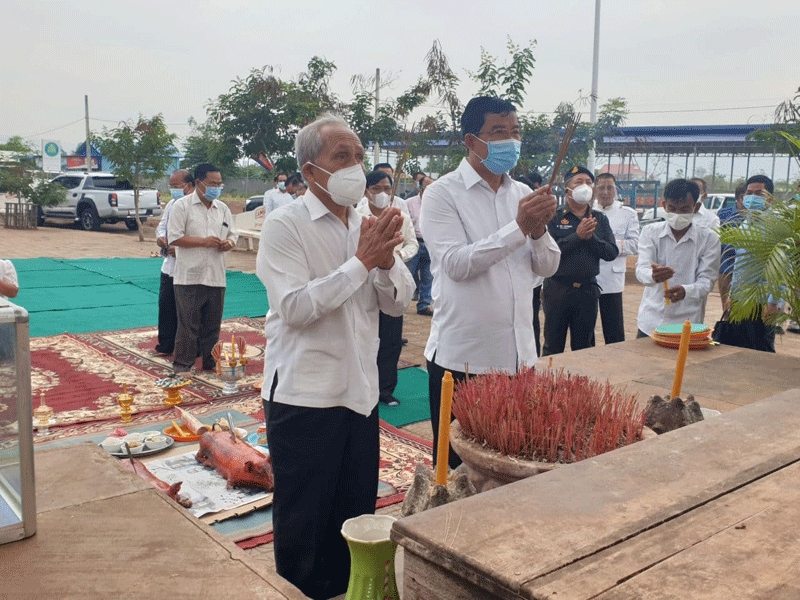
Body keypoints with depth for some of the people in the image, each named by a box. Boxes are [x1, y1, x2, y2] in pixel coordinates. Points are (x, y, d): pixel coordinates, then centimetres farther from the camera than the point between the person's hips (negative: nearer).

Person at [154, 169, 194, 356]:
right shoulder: (172, 204, 14)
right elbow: (162, 224, 23)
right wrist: (160, 237, 0)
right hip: (169, 265, 8)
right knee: (166, 306, 13)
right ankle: (166, 345, 26)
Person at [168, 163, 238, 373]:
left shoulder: (223, 208, 15)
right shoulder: (182, 206, -2)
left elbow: (233, 233, 21)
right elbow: (174, 238, -9)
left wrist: (229, 243, -3)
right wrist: (204, 241, -14)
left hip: (216, 277, 5)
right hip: (189, 277, -5)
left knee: (213, 324, 11)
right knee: (188, 324, -1)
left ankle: (210, 363, 22)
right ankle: (182, 364, 10)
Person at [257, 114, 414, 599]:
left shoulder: (368, 225, 8)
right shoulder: (284, 226, -11)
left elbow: (399, 302, 5)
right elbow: (296, 308, -22)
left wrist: (386, 261, -15)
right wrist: (363, 260, -22)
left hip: (360, 390, 6)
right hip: (304, 395, -6)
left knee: (357, 514, 18)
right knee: (302, 521, 9)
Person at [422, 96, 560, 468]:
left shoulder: (524, 195, 11)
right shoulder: (443, 193, -6)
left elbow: (547, 267, 8)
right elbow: (457, 264, -18)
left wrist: (539, 229, -12)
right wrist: (519, 227, -22)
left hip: (518, 355, 5)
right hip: (461, 357, -5)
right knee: (457, 465, 7)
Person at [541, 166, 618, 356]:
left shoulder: (600, 219, 9)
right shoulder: (554, 218, -1)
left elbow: (612, 253, -1)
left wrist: (592, 237, -14)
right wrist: (577, 236, -20)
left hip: (588, 290, 3)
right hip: (557, 289, -3)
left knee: (584, 349, 13)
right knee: (552, 349, 5)